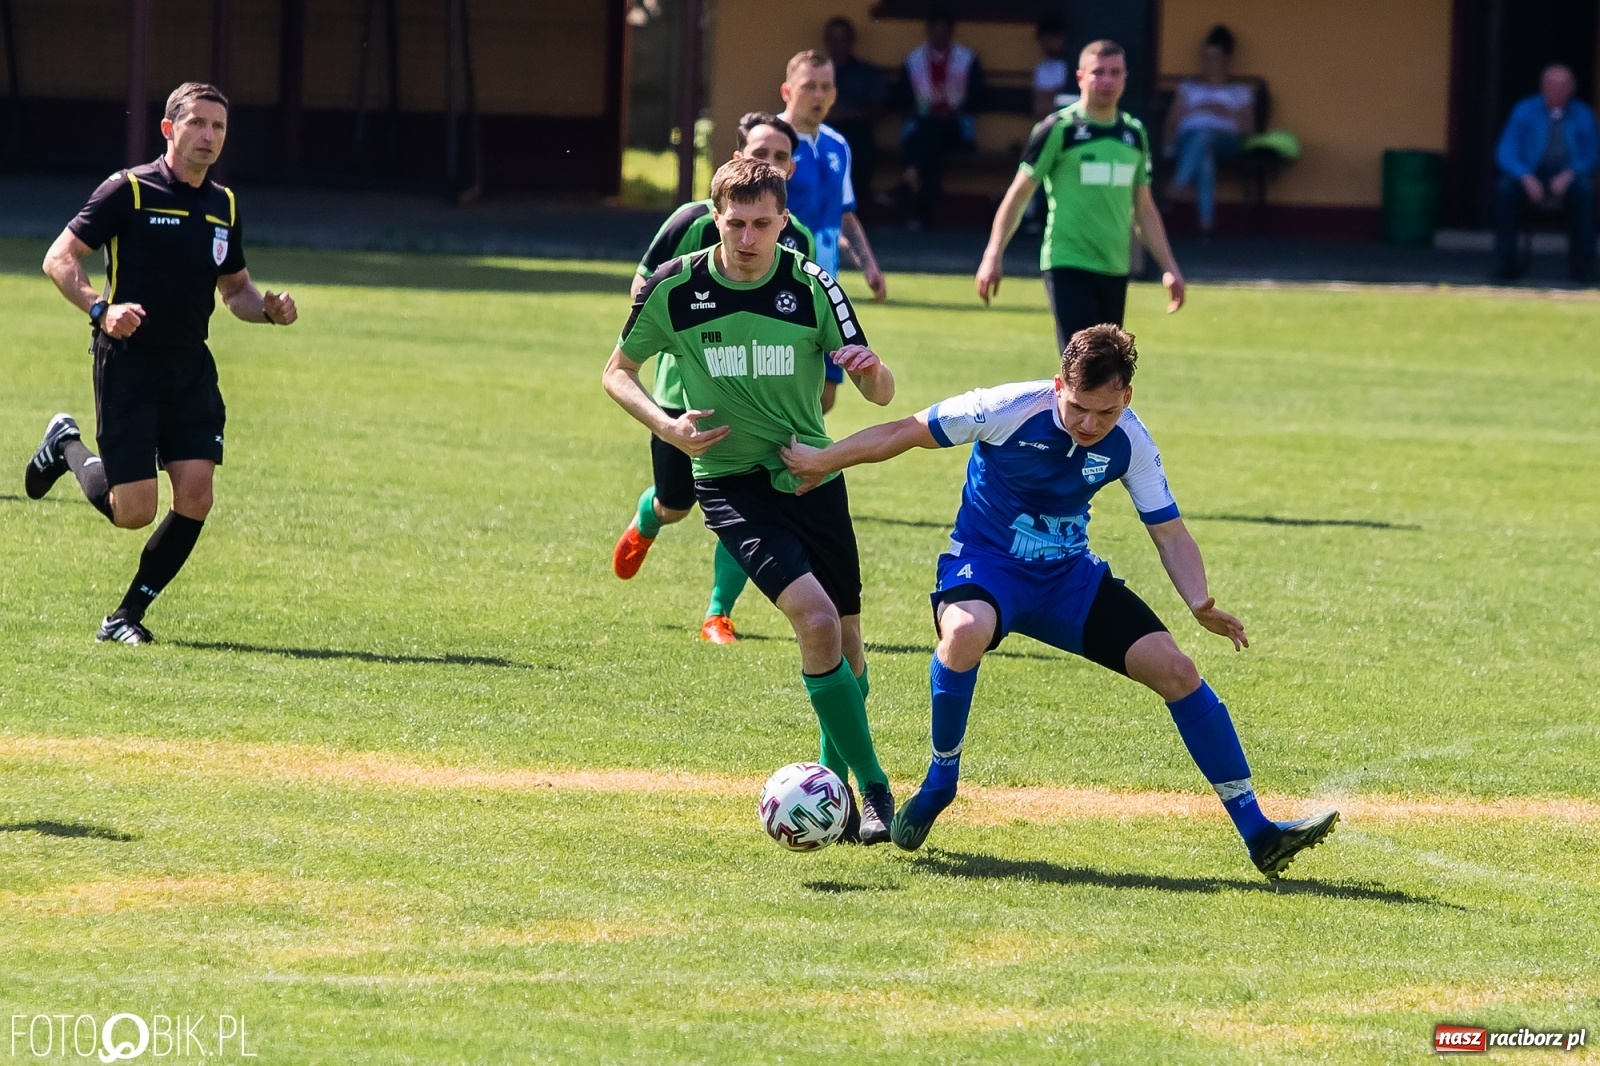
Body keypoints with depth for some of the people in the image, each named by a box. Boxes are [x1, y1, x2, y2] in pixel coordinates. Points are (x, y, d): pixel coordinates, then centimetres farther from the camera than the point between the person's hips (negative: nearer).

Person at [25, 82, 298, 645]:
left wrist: (268, 308, 1)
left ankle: (128, 615, 7)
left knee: (195, 497, -9)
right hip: (127, 365, -5)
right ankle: (68, 446, 23)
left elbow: (236, 289, 24)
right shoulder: (128, 191, -7)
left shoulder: (225, 206, 11)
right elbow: (59, 259, -7)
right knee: (133, 510, -8)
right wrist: (100, 308, -24)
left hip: (191, 369, 5)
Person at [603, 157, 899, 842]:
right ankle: (873, 789, -14)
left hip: (812, 476, 3)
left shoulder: (811, 286, -7)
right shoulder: (674, 289, -9)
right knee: (816, 619, -22)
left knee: (845, 644, 8)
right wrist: (666, 426, -12)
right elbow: (617, 372, 6)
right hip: (732, 482, -3)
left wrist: (871, 370, -30)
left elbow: (881, 395, -6)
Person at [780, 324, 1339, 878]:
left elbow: (1169, 532, -4)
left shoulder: (1130, 443, -10)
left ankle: (1257, 833, -1)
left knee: (1175, 670, -9)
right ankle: (940, 781, -14)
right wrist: (823, 461, -8)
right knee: (966, 633, -40)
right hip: (984, 563, -4)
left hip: (1069, 577, 4)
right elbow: (910, 431, -11)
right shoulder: (1010, 410, -22)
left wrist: (1201, 604, -20)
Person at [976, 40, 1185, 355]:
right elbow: (1019, 192, -2)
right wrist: (994, 255, -8)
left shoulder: (1135, 133, 12)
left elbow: (1144, 208, 20)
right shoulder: (1059, 129, -5)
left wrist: (1169, 268, 16)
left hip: (1115, 269, 6)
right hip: (1068, 266, -6)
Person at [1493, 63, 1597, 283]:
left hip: (1567, 180, 0)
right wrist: (1525, 177, -22)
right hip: (1531, 180, 0)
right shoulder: (1525, 112, 4)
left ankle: (1580, 264, -28)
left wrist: (1570, 174, -18)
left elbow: (1590, 158, 3)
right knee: (1505, 189, -32)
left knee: (1585, 189, -35)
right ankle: (1505, 263, -27)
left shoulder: (1583, 115, 6)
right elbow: (1506, 154, -2)